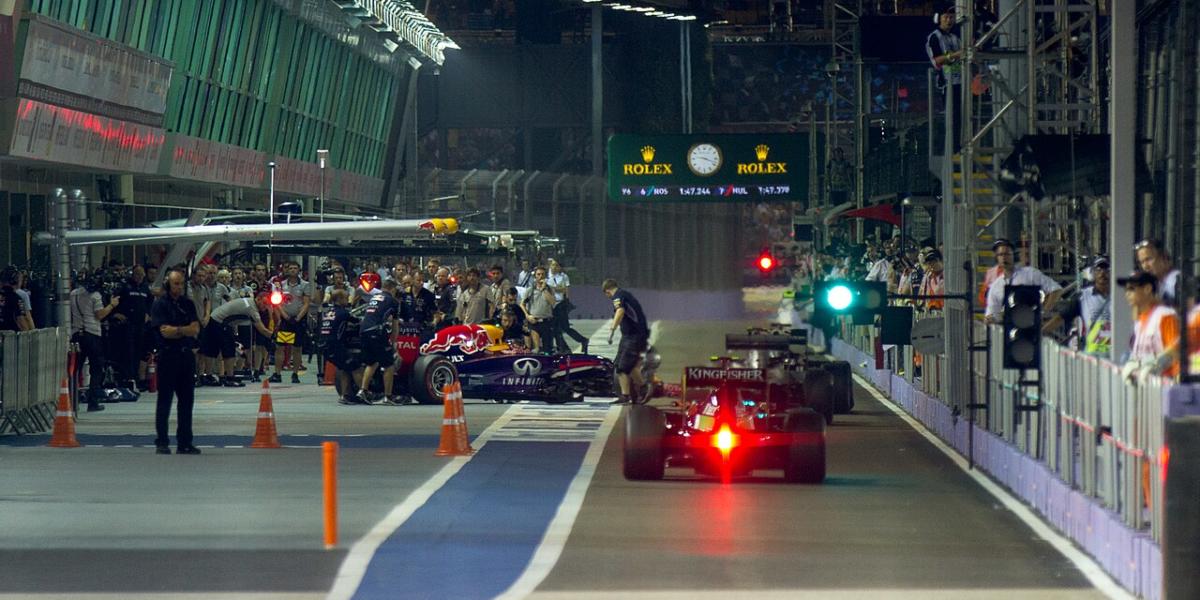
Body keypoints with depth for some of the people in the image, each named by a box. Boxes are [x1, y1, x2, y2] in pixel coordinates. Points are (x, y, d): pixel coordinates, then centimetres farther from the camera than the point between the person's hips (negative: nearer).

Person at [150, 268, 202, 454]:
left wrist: (176, 330, -10)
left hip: (186, 355, 5)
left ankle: (184, 442, 13)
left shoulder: (188, 304, 12)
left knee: (187, 400, 7)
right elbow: (165, 332, -13)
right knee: (164, 400, -2)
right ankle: (162, 442, 1)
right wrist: (186, 331, -5)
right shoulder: (160, 304, -3)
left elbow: (196, 330, 1)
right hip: (168, 355, -5)